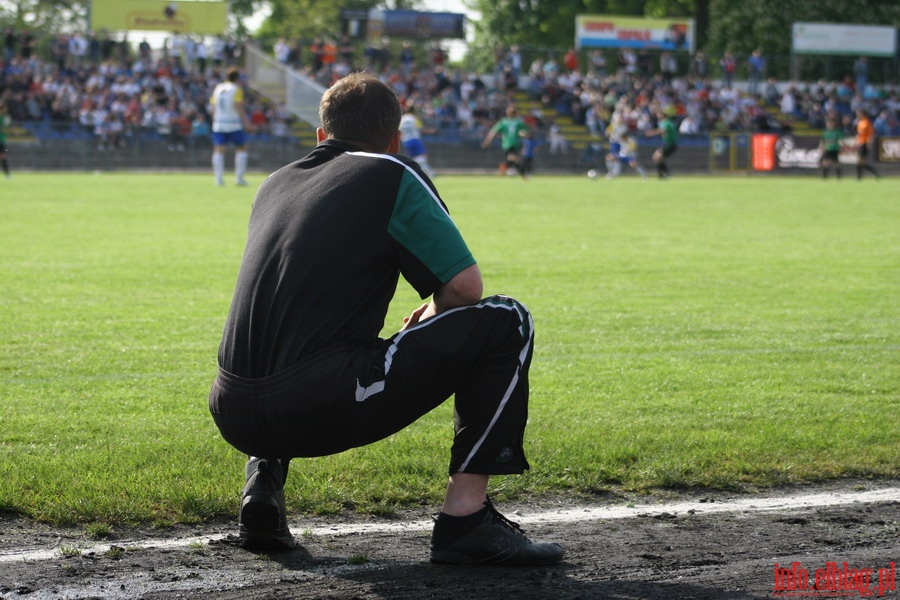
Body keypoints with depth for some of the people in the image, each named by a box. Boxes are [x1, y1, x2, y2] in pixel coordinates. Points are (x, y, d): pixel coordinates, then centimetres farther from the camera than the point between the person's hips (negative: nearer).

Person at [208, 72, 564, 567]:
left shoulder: (275, 183, 24)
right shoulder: (393, 176, 5)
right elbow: (464, 287, 0)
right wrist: (430, 323, 22)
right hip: (320, 409, -7)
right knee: (504, 322, 5)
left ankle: (262, 483, 18)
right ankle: (465, 517, -1)